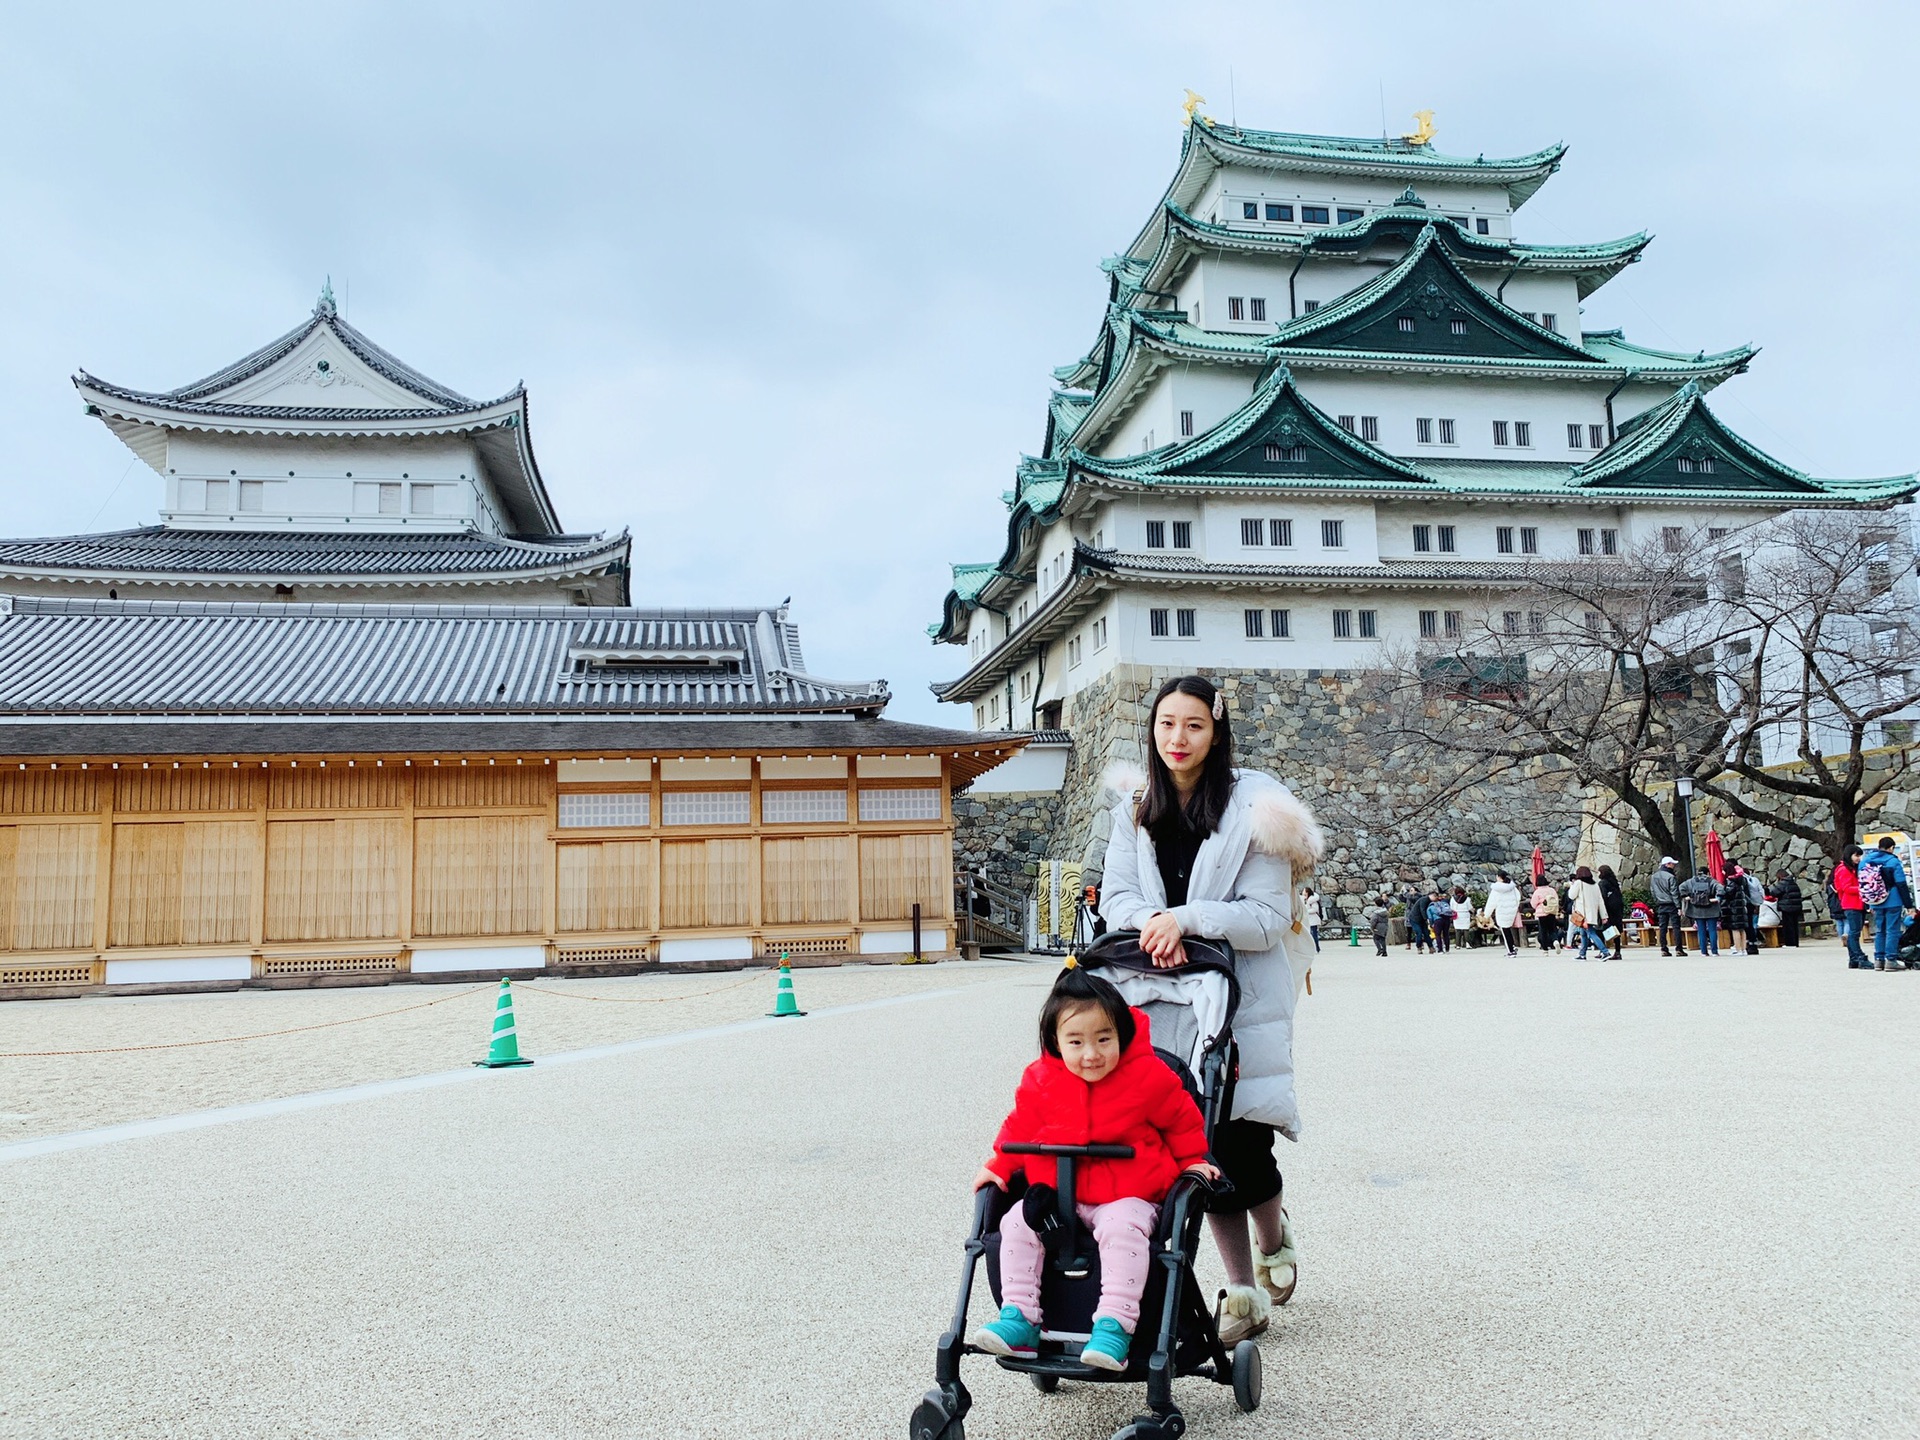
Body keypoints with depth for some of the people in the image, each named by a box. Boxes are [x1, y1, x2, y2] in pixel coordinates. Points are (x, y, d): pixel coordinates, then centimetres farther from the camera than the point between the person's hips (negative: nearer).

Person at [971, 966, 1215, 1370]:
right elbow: (1020, 1127, 12)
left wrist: (1193, 1161, 5)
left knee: (1123, 1229, -34)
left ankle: (1114, 1326, -29)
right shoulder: (1040, 1081, -3)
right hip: (1058, 1190, 4)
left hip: (1129, 1194, -4)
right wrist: (997, 1167, 8)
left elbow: (1182, 1118, 6)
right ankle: (1019, 1317, -6)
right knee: (1017, 1223, -14)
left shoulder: (1148, 1076, -10)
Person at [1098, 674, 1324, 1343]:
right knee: (1200, 1144, 5)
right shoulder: (1136, 812, 9)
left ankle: (1275, 1236, 32)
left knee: (1241, 1141, -4)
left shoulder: (1252, 807, -8)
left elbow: (1268, 917, -12)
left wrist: (1185, 918, -24)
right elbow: (1116, 896, 4)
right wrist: (1153, 923, -18)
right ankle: (1244, 1294, 20)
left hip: (1246, 998, -4)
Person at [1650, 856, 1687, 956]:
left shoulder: (1654, 877, 9)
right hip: (1671, 905, -6)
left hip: (1660, 906, 6)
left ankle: (1663, 949, 4)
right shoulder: (1671, 877, -12)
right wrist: (1678, 907, -12)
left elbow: (1652, 892, 13)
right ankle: (1679, 948, -5)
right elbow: (1674, 893, -13)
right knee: (1676, 926, -2)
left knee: (1662, 927, 6)